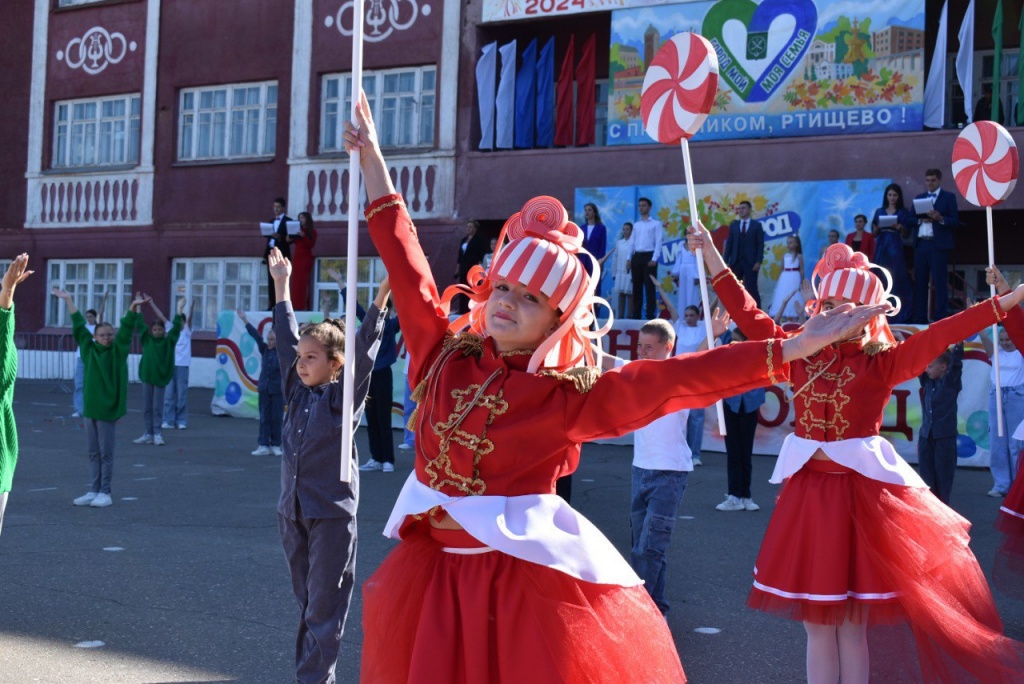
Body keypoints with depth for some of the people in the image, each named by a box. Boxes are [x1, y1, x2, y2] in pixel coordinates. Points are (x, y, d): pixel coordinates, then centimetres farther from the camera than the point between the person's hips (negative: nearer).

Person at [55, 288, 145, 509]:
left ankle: (105, 493, 8)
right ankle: (94, 491, 18)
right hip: (90, 408, 4)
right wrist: (68, 300, 13)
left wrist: (133, 307, -25)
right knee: (94, 454, 11)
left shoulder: (118, 351, -2)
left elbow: (126, 329, -13)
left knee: (106, 454, 2)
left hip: (108, 409, -4)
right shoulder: (89, 348, 7)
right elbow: (79, 325, 11)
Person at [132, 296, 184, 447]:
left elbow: (175, 327, -12)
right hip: (146, 375, 3)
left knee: (157, 407, 1)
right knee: (147, 407, 7)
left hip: (160, 376, -3)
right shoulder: (147, 339, 4)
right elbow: (139, 323, 1)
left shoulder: (169, 341, -2)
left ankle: (158, 434, 5)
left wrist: (179, 311, -22)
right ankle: (149, 434, 13)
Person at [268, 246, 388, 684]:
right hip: (292, 511, 6)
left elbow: (364, 351, -17)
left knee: (324, 607, 0)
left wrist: (382, 295, -25)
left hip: (331, 514, -6)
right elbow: (287, 339, 13)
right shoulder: (298, 393, 7)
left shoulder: (345, 397, -7)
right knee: (306, 601, 14)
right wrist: (282, 285, 18)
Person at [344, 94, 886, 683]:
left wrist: (793, 349, -23)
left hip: (526, 581, -4)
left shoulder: (569, 397, -8)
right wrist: (374, 163, 13)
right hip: (434, 574, 4)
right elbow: (407, 266, 8)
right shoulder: (445, 356, 3)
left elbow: (672, 381, -16)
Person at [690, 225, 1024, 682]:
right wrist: (713, 258, 4)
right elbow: (748, 316, 4)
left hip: (862, 492, -3)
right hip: (807, 491, 3)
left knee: (852, 624, 7)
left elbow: (940, 335, -12)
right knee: (817, 624, 11)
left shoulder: (883, 362, -5)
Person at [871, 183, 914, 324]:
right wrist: (878, 227, -9)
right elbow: (874, 233, 11)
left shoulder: (904, 212, 6)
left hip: (896, 249, -2)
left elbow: (907, 234, 3)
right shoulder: (879, 211, 13)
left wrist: (900, 227, -16)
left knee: (898, 279, -8)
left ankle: (900, 314, -6)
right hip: (881, 248, 2)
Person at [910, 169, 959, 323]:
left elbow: (955, 221, -3)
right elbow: (911, 220, 11)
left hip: (938, 245, -4)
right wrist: (920, 220, -9)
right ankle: (920, 317, 8)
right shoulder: (918, 198, 18)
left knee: (940, 282, -5)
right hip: (920, 244, 4)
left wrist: (940, 218, -19)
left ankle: (941, 318, -4)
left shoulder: (949, 197, 5)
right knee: (920, 282, 4)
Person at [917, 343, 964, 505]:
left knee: (943, 474, 2)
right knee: (926, 473, 6)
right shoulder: (926, 381, 7)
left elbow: (956, 364, -17)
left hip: (945, 436, -4)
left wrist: (958, 345, -29)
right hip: (925, 435, 4)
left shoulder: (951, 382, -4)